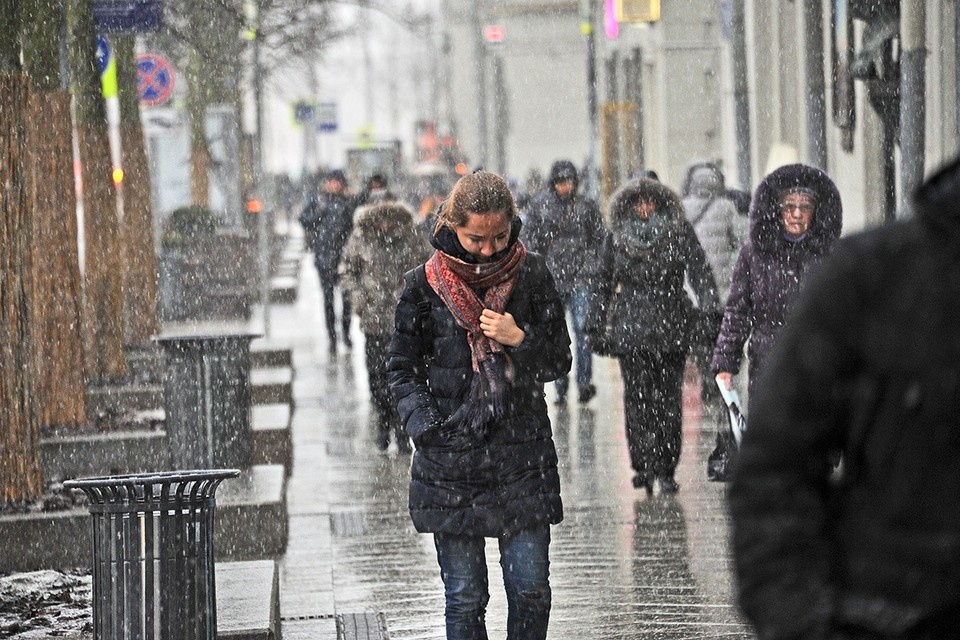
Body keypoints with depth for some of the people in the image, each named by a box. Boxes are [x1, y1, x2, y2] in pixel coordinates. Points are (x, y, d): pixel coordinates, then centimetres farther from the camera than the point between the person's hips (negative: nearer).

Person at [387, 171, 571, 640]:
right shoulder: (426, 284, -1)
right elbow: (403, 368, 7)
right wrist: (425, 427, -5)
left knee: (531, 589, -1)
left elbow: (559, 360, 7)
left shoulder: (531, 275, 2)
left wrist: (519, 339, -12)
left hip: (523, 455, 1)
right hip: (451, 460, -1)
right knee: (464, 597, 3)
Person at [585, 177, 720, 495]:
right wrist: (596, 326, 14)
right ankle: (644, 465, -3)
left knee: (668, 400, 0)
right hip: (630, 329, 1)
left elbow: (700, 274, -3)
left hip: (671, 328, -1)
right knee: (637, 398, -6)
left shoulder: (680, 233, 2)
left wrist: (711, 310, -16)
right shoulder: (617, 238, 7)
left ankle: (665, 469, 7)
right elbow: (603, 284, 14)